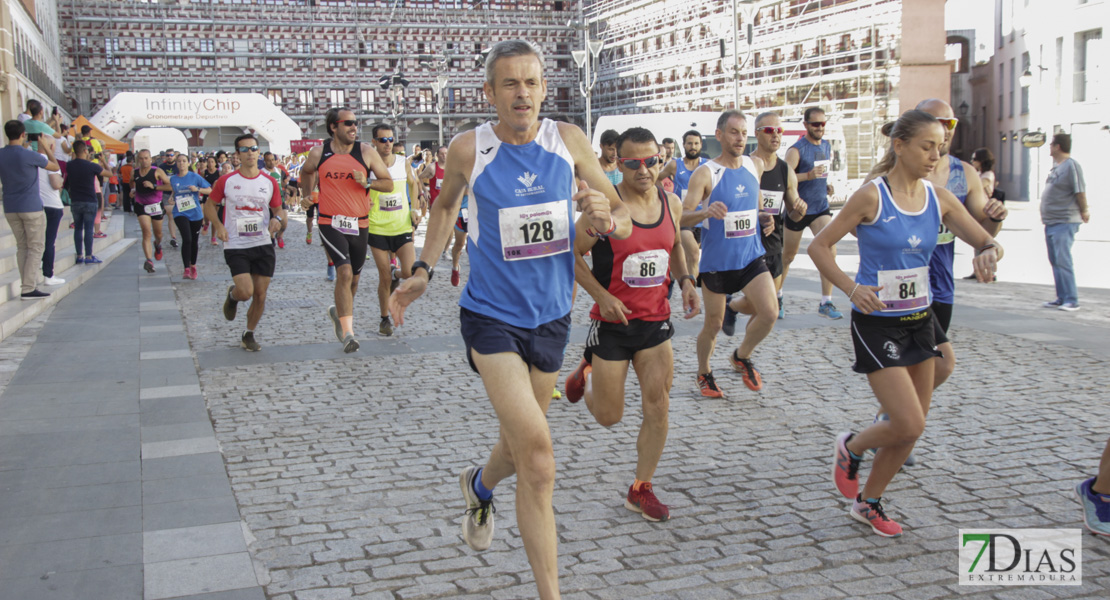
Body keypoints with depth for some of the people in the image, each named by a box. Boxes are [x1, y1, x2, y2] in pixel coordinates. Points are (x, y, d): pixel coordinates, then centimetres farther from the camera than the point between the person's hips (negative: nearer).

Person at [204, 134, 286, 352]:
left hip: (263, 245, 3)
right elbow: (209, 205, 8)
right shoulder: (226, 181, -3)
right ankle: (232, 294, 22)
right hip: (235, 246, -3)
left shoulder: (269, 183, 4)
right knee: (245, 291, -16)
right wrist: (218, 226, -9)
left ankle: (249, 336, 23)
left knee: (260, 295, 3)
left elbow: (278, 210, 13)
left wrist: (278, 218, -11)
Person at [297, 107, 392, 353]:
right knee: (344, 272, -20)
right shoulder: (318, 153, -1)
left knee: (353, 277, 15)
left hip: (359, 224, 2)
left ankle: (339, 311, 45)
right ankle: (347, 332, -17)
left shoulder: (366, 152, -2)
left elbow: (389, 184, 0)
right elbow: (306, 172, 23)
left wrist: (367, 183, -15)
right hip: (331, 223, -2)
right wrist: (308, 195, 19)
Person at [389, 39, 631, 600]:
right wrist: (423, 270, 8)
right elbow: (445, 204, 13)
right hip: (492, 316, -4)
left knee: (522, 444, 22)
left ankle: (478, 485, 56)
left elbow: (623, 216, 3)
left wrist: (605, 219, -20)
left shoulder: (569, 141, -4)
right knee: (538, 460, -16)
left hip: (551, 316, 4)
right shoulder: (468, 149, -9)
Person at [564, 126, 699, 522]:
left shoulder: (672, 203, 2)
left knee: (658, 408, -1)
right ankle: (586, 375, 39)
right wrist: (602, 296, -18)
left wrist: (685, 281, 3)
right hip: (612, 322, -4)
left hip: (656, 320, 4)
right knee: (609, 418, 5)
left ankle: (641, 489, 16)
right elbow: (572, 255, -9)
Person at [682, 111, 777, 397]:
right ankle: (704, 373, 31)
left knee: (769, 313, -13)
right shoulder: (705, 173, -10)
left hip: (751, 256, 4)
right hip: (716, 261, -4)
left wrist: (762, 218, 5)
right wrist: (706, 212, -37)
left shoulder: (756, 166, 6)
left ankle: (741, 356, 15)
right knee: (714, 324, 6)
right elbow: (683, 217, -18)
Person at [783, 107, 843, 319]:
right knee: (788, 256, 9)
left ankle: (826, 303, -10)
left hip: (821, 208, 5)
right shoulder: (796, 150, -14)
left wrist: (826, 184, 7)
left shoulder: (827, 146, 8)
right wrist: (808, 176, -38)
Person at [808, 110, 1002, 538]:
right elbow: (819, 246, -10)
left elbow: (986, 242, 4)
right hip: (877, 322, -6)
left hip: (919, 321, 6)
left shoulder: (939, 199, 2)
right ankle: (850, 447, 19)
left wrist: (989, 253, -20)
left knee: (911, 428, 10)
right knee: (909, 425, -13)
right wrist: (852, 289, -23)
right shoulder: (872, 196, -13)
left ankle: (868, 503, 29)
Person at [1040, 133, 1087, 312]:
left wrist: (1084, 210, -6)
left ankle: (1071, 300, -10)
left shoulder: (1071, 165, -14)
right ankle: (1062, 298, 18)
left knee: (1063, 261, -13)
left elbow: (1080, 191, -15)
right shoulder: (1056, 167, 15)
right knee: (1055, 261, 12)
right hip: (1051, 222, 10)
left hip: (1065, 222, -10)